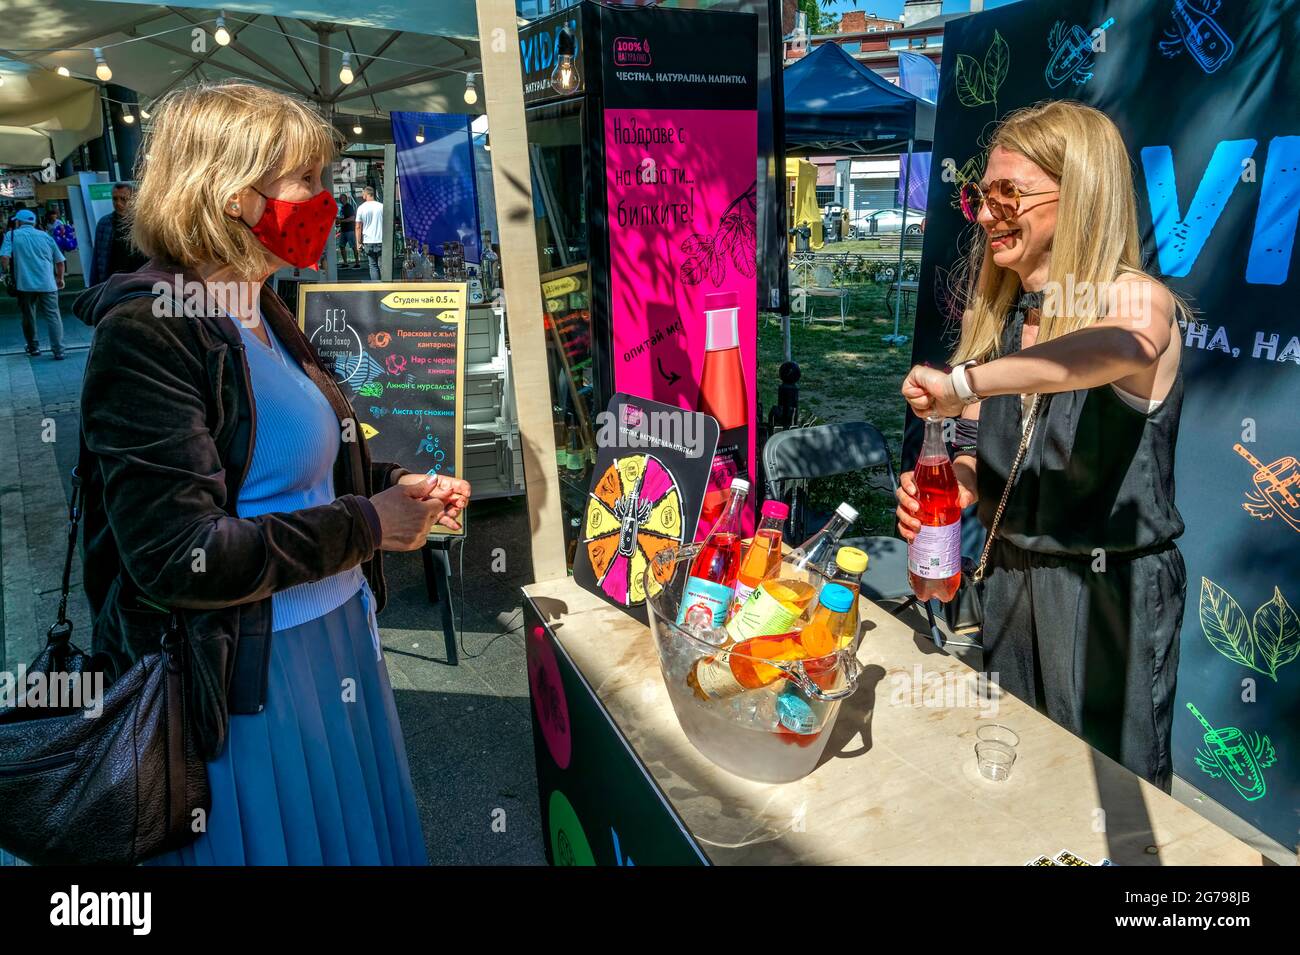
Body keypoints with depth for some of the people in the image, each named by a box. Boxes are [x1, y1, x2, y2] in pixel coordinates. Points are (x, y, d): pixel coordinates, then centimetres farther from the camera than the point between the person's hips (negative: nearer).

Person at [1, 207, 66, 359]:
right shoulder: (46, 236, 12)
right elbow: (60, 261, 13)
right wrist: (60, 278, 26)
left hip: (25, 284, -1)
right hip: (47, 284, 1)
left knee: (28, 316, 15)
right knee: (53, 316, -1)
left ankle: (33, 347, 24)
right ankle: (58, 351, -10)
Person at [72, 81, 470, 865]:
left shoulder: (266, 316, 8)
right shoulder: (149, 332, -19)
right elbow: (181, 557, -25)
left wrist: (403, 488, 2)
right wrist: (366, 526, -18)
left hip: (338, 647, 9)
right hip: (248, 687, -8)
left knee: (360, 842, 21)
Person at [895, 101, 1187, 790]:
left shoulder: (1136, 299, -16)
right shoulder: (1000, 319, 3)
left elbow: (1125, 347, -43)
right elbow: (991, 458, 6)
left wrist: (962, 384, -41)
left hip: (1109, 589, -6)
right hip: (1010, 578, 6)